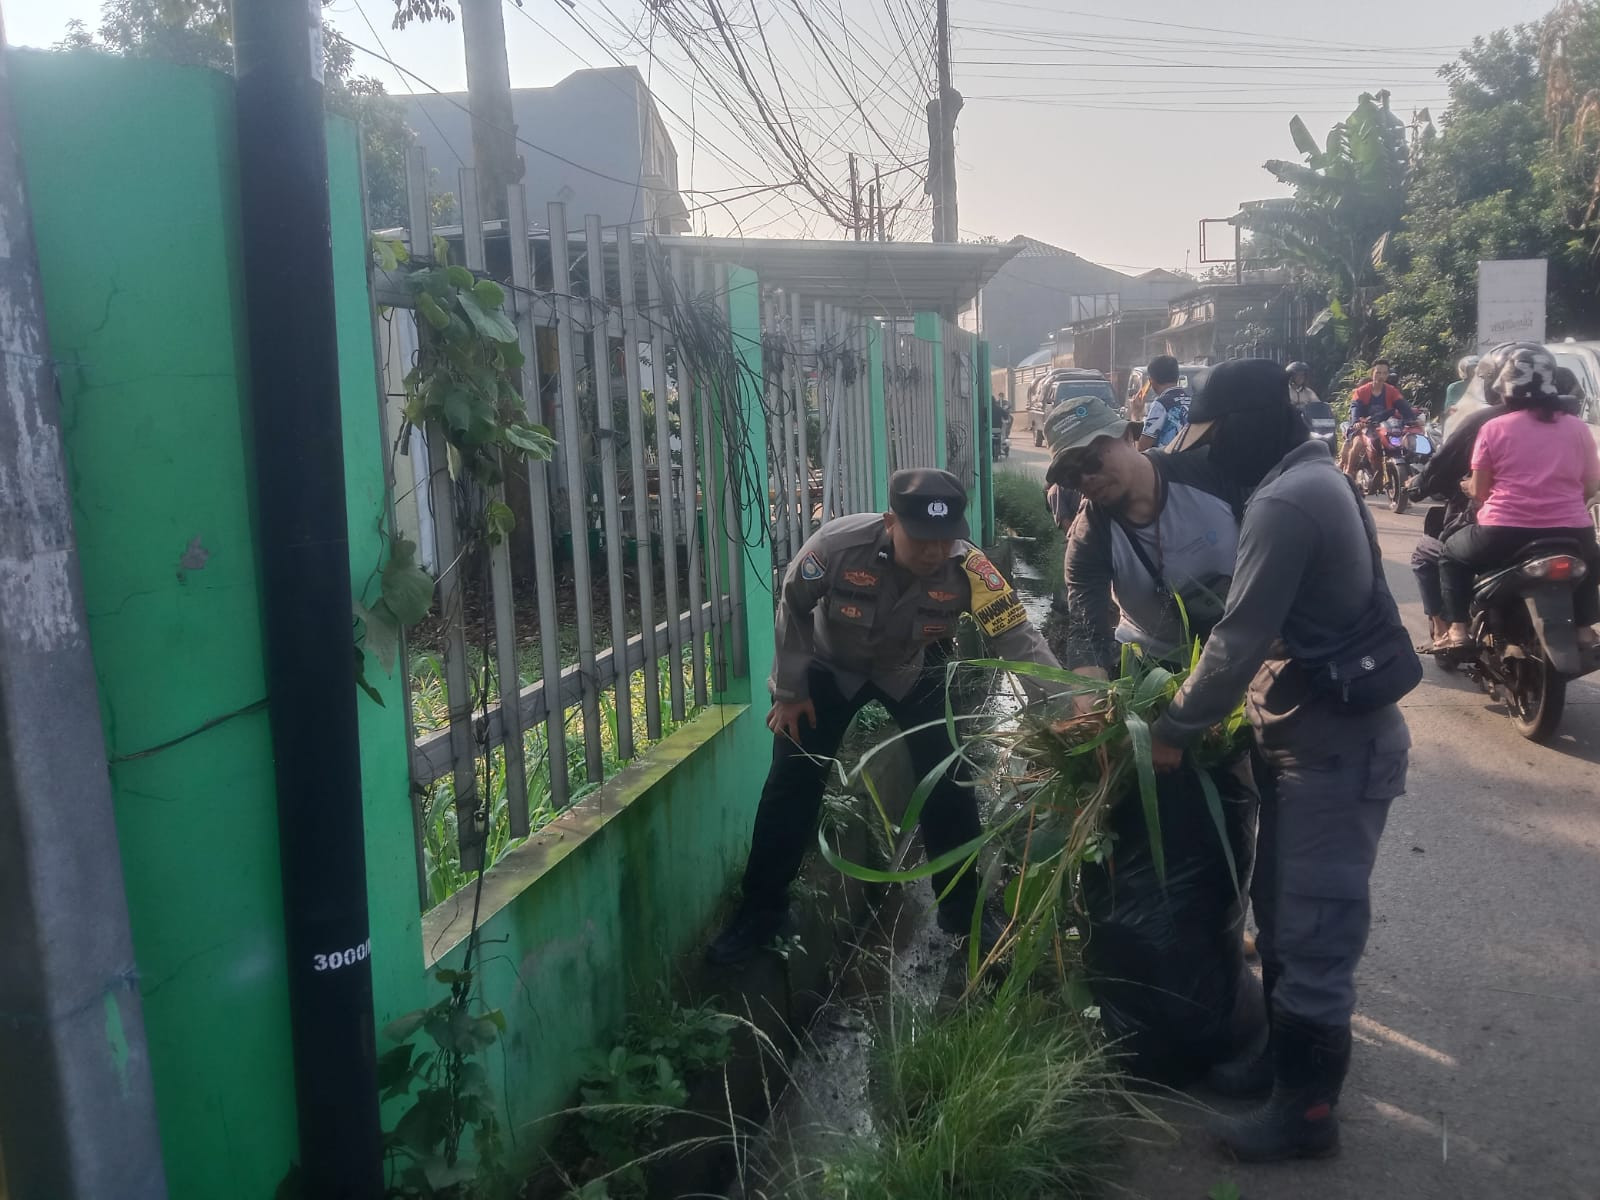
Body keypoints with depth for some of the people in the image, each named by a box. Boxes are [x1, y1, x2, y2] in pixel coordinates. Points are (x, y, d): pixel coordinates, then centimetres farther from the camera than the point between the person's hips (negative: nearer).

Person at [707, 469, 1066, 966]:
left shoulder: (969, 570, -33)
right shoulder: (838, 543, -35)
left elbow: (1020, 640, -33)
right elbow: (793, 607, -17)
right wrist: (790, 690, -10)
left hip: (913, 673, 1)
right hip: (829, 667, -1)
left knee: (949, 783, -5)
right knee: (791, 784, -2)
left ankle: (964, 910, 16)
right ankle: (761, 910, 14)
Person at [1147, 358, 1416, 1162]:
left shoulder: (1284, 502, -21)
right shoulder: (1311, 479, 12)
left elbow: (1240, 641, -22)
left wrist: (1174, 729, -11)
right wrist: (1202, 704, 12)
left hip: (1338, 741, -10)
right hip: (1316, 728, 10)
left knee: (1315, 930, -1)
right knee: (1280, 911, 18)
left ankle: (1308, 1109, 11)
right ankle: (1286, 1056, 32)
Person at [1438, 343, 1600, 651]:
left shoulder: (1493, 429, -1)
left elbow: (1478, 491, 2)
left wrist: (1469, 487, 24)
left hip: (1504, 534, -3)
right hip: (1570, 535, 3)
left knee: (1451, 554, 25)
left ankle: (1458, 629, 13)